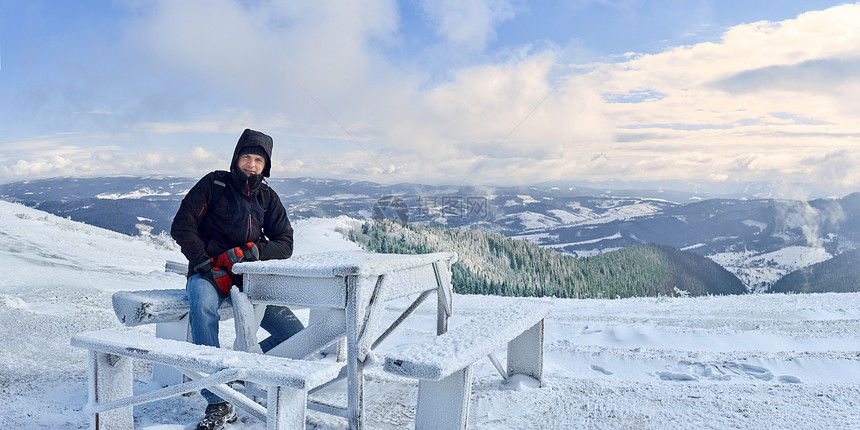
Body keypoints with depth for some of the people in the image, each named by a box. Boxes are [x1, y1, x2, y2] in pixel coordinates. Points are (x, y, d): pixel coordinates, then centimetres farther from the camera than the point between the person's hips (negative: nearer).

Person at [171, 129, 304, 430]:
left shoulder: (268, 198, 11)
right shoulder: (214, 184, 0)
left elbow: (285, 244, 5)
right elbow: (182, 227, -6)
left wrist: (251, 251, -15)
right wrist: (208, 267, -16)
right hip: (207, 274, -3)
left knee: (297, 338, -11)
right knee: (203, 306, -40)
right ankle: (218, 404, -35)